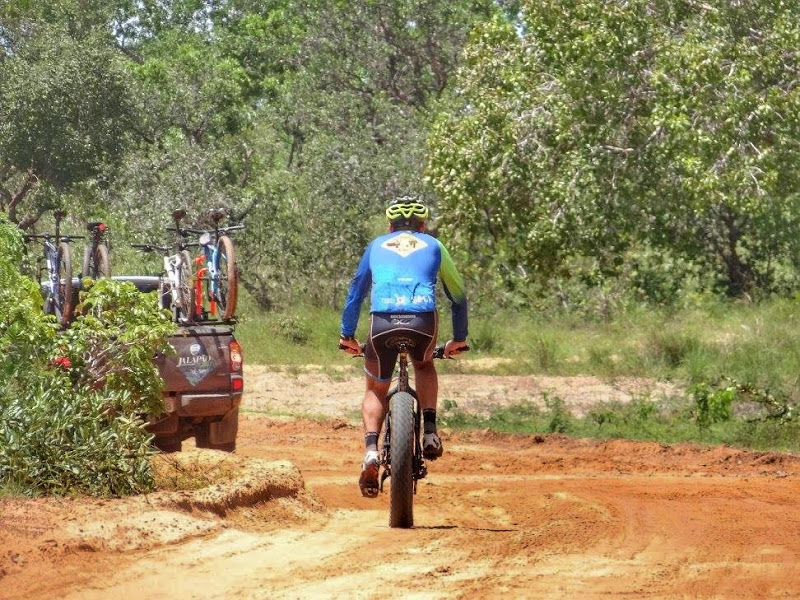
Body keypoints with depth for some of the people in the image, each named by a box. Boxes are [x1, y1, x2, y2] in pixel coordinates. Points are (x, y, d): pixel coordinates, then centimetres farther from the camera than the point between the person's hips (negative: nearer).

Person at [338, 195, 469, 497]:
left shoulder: (377, 246, 30)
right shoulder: (433, 246, 28)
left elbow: (356, 291, 34)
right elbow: (458, 295, 35)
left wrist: (347, 336, 42)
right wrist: (459, 339, 46)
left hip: (383, 320, 0)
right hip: (423, 318, 0)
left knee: (376, 389, 19)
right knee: (424, 365, 33)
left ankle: (371, 450, -6)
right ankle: (430, 431, 13)